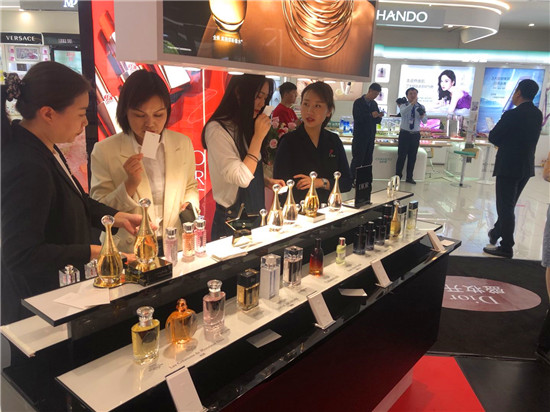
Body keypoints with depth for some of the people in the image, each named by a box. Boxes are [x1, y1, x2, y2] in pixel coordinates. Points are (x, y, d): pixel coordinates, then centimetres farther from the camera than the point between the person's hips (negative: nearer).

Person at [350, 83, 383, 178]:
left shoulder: (374, 104, 13)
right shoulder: (358, 102, -4)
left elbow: (377, 121, 14)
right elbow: (357, 118, -14)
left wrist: (379, 117, -8)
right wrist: (371, 115, -23)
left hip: (370, 137, 6)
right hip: (360, 137, -6)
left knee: (368, 161, 7)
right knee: (357, 160, -5)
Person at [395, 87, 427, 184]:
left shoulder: (421, 107, 5)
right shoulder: (404, 105, -2)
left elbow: (424, 121, -2)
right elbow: (403, 112, -27)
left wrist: (422, 116, -23)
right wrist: (412, 103, -38)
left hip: (415, 135, 3)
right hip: (404, 133, -3)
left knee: (412, 157, 7)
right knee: (401, 156, -2)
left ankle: (409, 177, 17)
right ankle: (398, 176, 9)